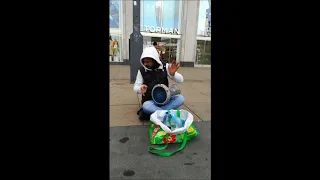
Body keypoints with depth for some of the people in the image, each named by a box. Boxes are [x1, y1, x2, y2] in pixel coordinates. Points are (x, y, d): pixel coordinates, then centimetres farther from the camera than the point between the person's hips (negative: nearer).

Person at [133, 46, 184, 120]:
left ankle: (151, 113, -26)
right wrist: (140, 89, -28)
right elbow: (135, 87, -3)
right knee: (146, 106, -35)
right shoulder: (142, 70, -6)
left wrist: (173, 74, -29)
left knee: (180, 98, -24)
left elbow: (180, 80, -7)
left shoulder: (165, 67, -6)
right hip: (150, 101, -2)